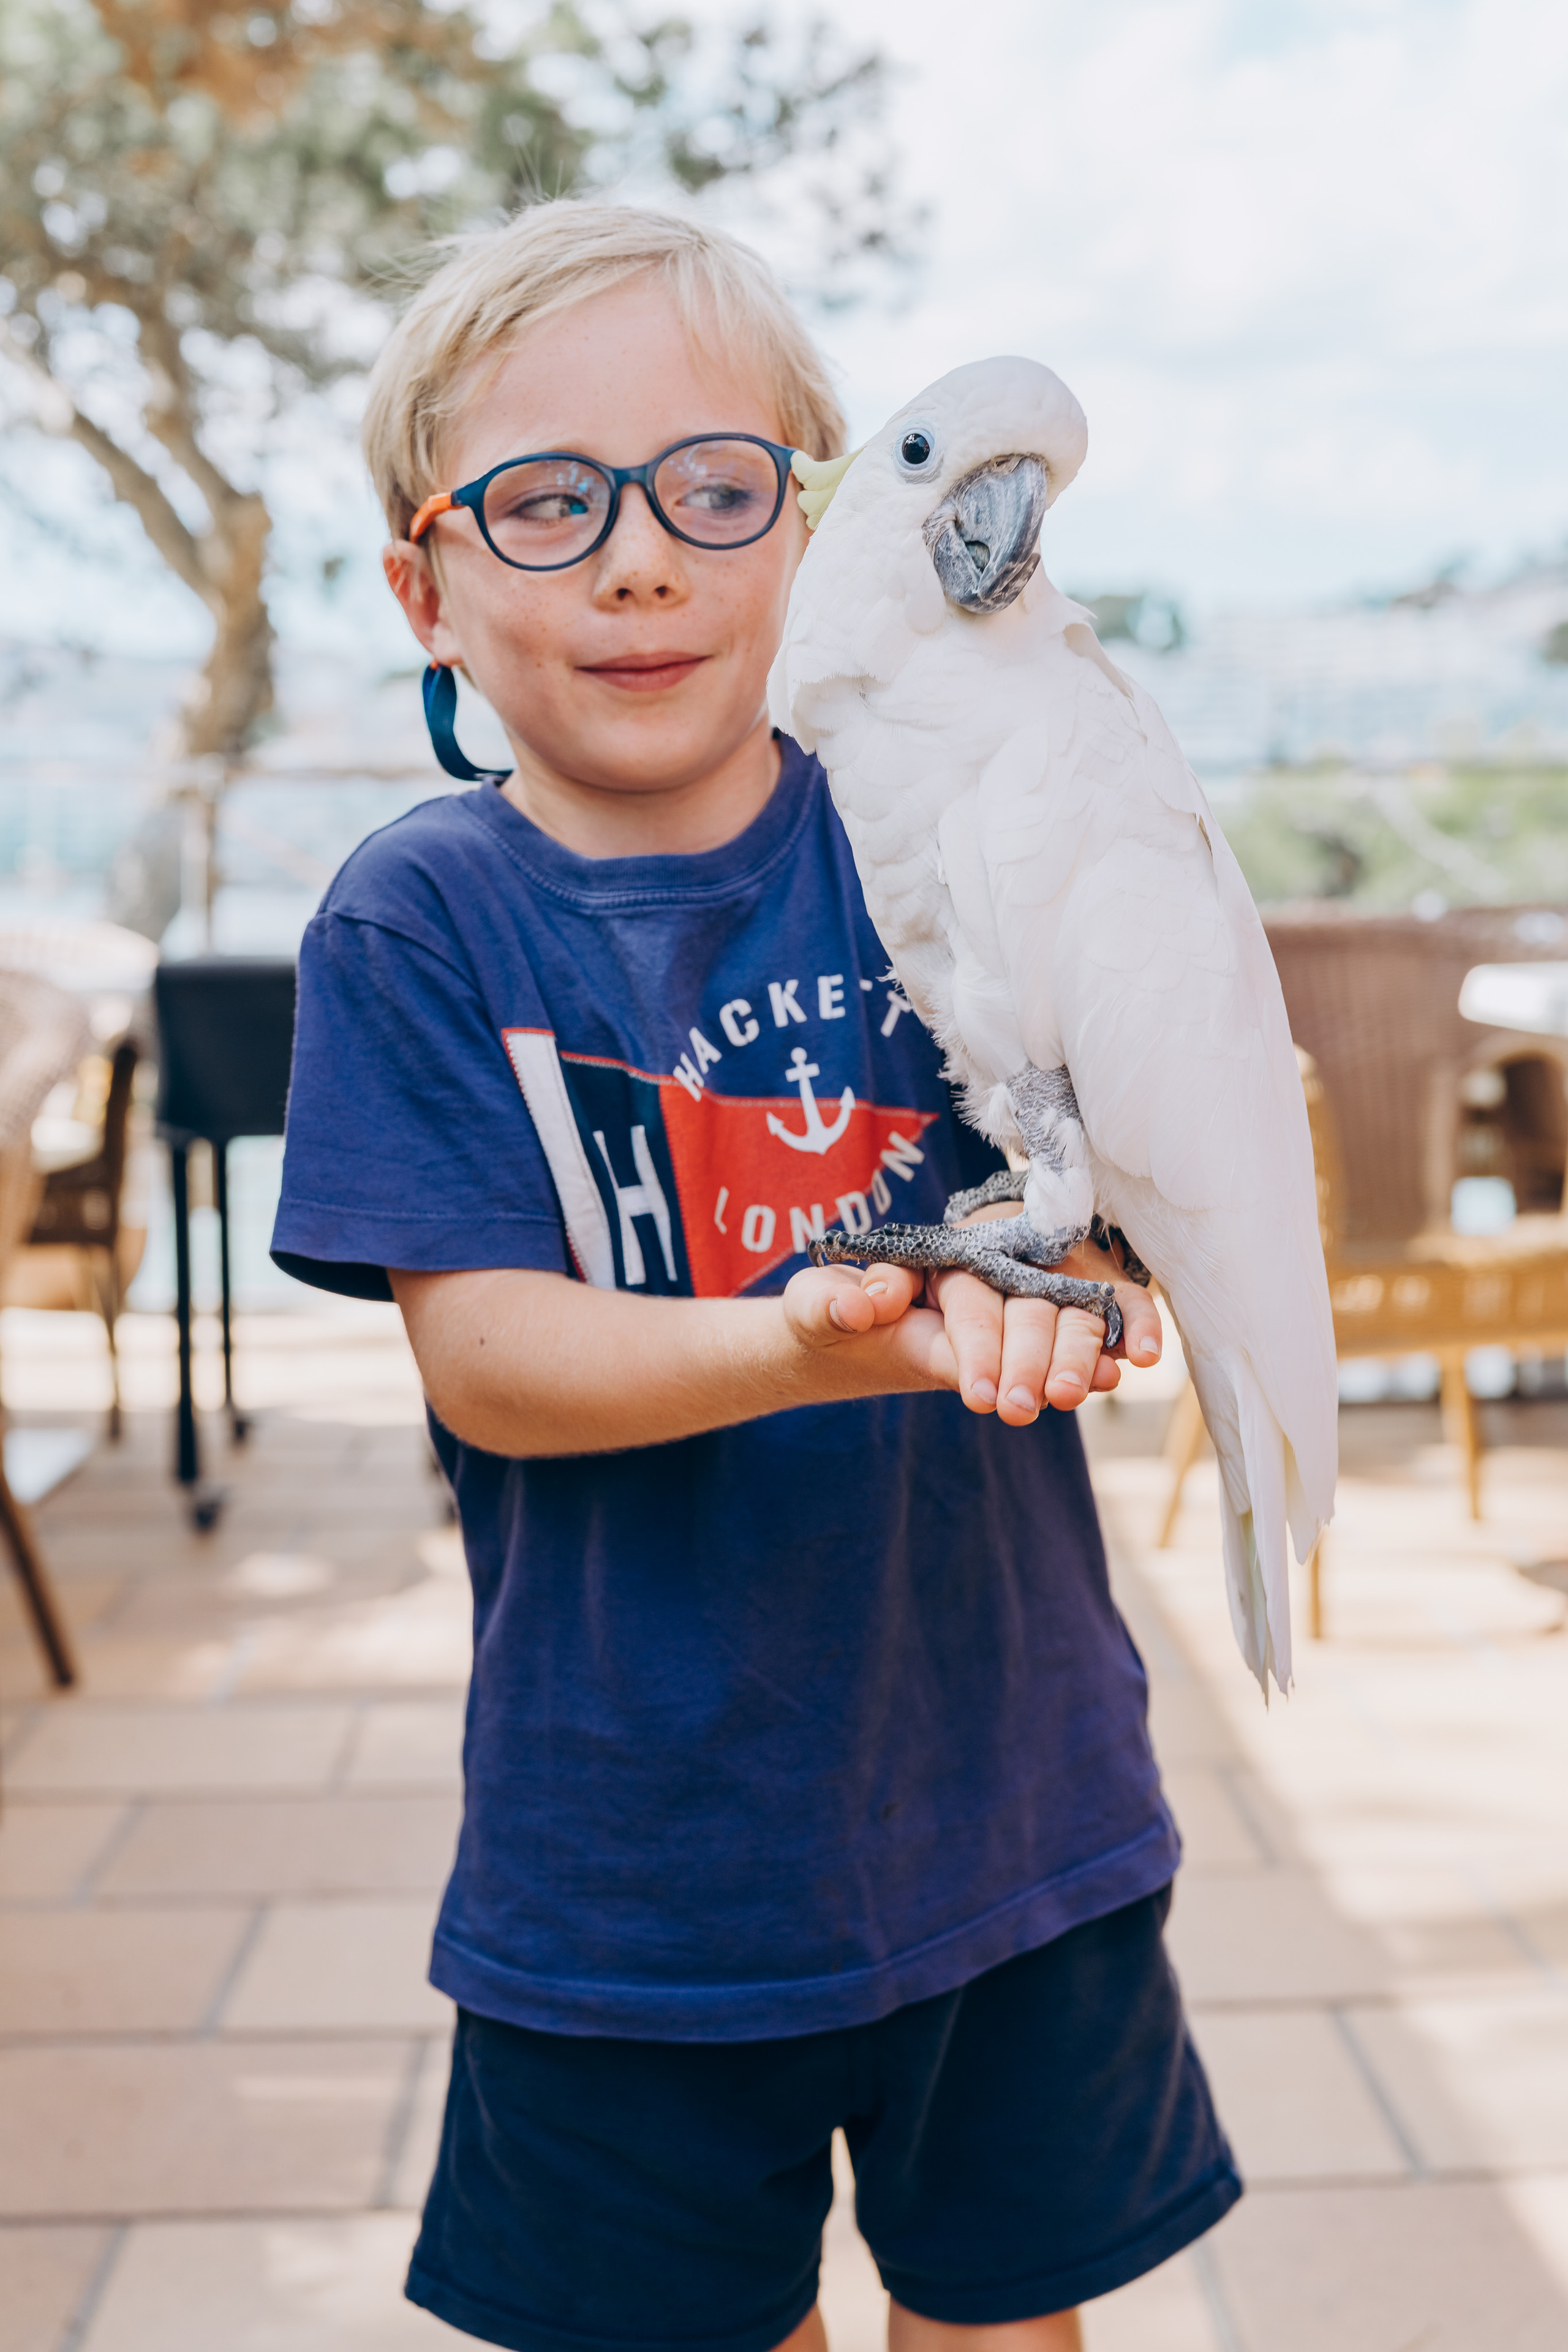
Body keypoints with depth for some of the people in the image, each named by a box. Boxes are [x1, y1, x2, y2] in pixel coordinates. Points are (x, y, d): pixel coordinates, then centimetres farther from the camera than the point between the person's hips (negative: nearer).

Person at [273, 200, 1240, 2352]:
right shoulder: (417, 925, -10)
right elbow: (479, 1355, -15)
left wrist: (1046, 1272, -28)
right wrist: (806, 1340, -33)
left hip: (1004, 1766, 2)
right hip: (638, 1836, -1)